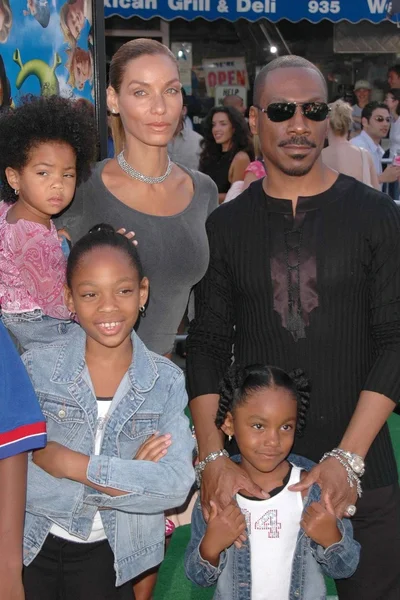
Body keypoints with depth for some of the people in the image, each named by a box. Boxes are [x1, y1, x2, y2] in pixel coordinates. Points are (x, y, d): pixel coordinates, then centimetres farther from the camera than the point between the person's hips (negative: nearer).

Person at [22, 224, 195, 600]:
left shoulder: (166, 381, -7)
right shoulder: (35, 369, -12)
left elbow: (178, 484, -19)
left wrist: (74, 464, -23)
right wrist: (125, 479, -22)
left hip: (108, 555, 1)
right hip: (33, 548, -1)